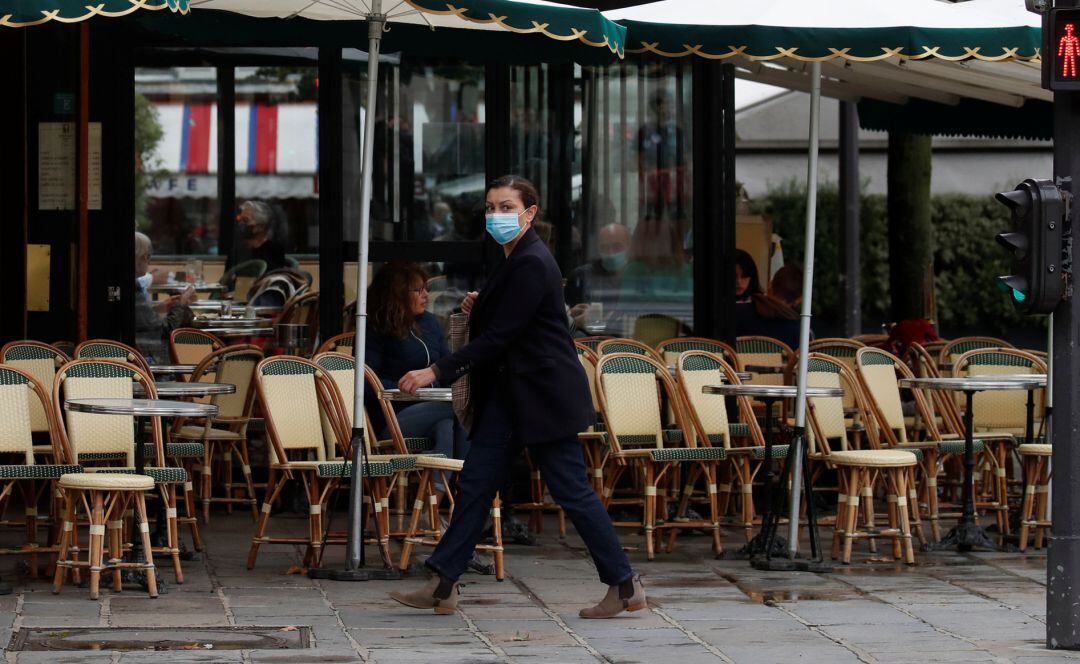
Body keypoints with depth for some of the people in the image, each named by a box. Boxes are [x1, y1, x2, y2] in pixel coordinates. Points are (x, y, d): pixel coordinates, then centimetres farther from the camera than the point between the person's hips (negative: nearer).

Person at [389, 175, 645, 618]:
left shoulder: (532, 265, -18)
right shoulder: (513, 261, 13)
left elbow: (498, 337, -21)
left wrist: (437, 372, -21)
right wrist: (478, 308, 2)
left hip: (543, 394, -10)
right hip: (509, 394, 10)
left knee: (570, 489, -4)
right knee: (475, 482, 6)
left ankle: (625, 586, 5)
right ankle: (443, 585, 8)